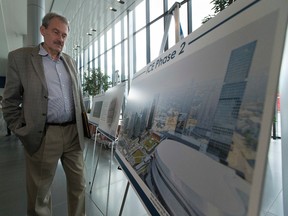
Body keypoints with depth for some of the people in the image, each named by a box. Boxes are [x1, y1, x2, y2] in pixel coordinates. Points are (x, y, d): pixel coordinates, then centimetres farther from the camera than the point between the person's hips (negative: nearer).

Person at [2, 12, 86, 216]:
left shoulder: (70, 61, 12)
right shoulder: (20, 57, 2)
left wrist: (82, 123, 10)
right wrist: (23, 133, -5)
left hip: (73, 133, 4)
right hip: (43, 136, -3)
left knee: (79, 184, 15)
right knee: (40, 191, 15)